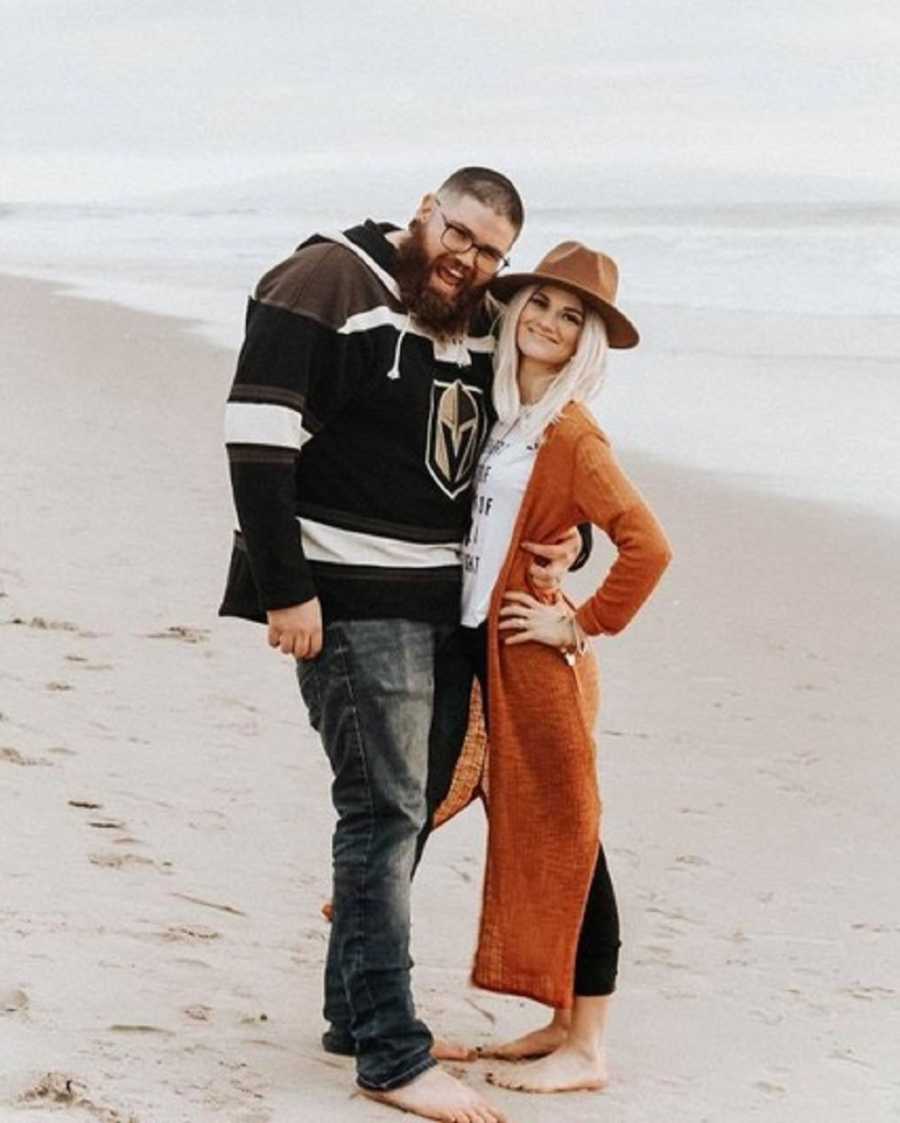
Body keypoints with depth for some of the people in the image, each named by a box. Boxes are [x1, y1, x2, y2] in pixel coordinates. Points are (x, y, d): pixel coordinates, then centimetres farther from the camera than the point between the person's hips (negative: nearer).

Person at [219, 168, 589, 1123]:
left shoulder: (480, 329, 13)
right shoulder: (328, 283, -10)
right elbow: (258, 435, -17)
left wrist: (560, 540, 3)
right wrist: (285, 589, -20)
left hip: (442, 603, 8)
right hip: (350, 602, -8)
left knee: (404, 806, 14)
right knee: (385, 811, -8)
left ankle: (354, 1013, 27)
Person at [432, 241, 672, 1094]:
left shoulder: (571, 435, -14)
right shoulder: (498, 413, 9)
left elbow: (647, 547, -22)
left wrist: (582, 625, -16)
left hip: (535, 661, -8)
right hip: (478, 651, 8)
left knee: (561, 841, -1)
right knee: (530, 839, 13)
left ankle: (586, 1048, 6)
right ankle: (564, 1020, 22)